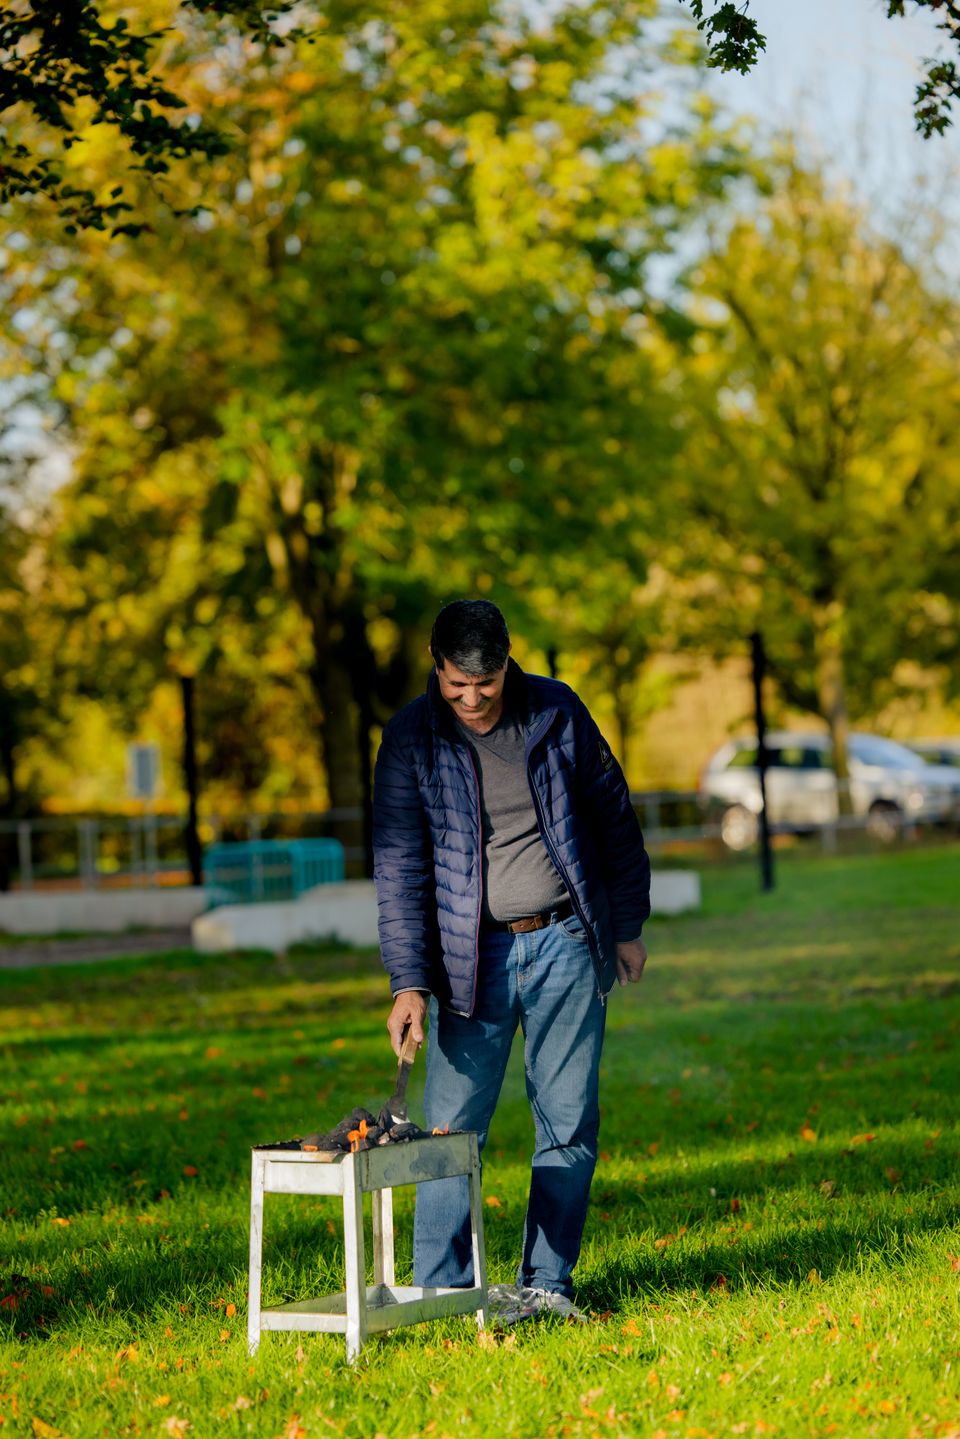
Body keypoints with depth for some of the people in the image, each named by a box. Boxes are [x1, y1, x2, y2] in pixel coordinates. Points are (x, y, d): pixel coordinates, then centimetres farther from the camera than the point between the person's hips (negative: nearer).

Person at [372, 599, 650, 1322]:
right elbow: (400, 867, -6)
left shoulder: (558, 712, 0)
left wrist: (628, 926, 10)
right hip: (472, 956, -1)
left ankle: (547, 1283, 11)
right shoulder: (412, 739, -4)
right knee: (454, 1126, -5)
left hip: (567, 943, 1)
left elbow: (614, 816, 11)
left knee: (569, 1121, 2)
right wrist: (408, 982, -13)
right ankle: (440, 1291, 3)